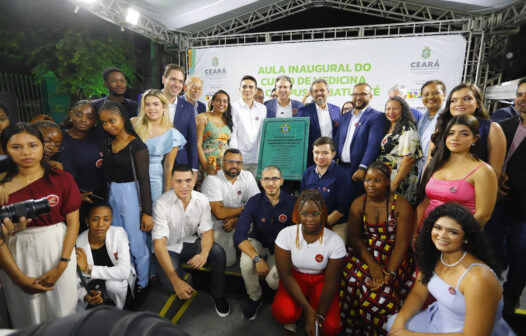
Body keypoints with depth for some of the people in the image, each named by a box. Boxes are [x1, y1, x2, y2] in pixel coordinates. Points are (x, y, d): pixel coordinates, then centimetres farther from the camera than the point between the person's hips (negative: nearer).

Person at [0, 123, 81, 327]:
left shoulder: (62, 179, -5)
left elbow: (73, 222, -5)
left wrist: (61, 266, -10)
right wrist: (18, 277, -8)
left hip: (58, 249, 0)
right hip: (17, 256, 1)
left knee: (62, 312, 12)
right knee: (28, 317, 16)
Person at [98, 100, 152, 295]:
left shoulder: (137, 145, -13)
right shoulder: (107, 144, 7)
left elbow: (144, 179, -14)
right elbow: (107, 174, 8)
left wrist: (147, 212, -15)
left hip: (131, 196, -6)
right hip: (112, 196, 6)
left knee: (137, 246, 5)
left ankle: (142, 285, 26)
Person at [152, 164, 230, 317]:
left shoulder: (202, 200, -12)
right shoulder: (162, 204, -24)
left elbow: (207, 231, -9)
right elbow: (159, 244, -26)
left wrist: (204, 254, -34)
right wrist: (176, 280, -33)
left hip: (191, 242, 3)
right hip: (169, 248, -2)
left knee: (218, 252, -25)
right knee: (171, 286, -25)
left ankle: (218, 295, -1)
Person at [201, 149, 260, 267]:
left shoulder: (247, 176, 0)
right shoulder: (212, 180, -14)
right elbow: (219, 213, -21)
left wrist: (237, 218, -18)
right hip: (218, 228, -3)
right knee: (228, 261, -18)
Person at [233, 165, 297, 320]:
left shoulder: (292, 202, -17)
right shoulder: (254, 202, -16)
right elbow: (239, 236, -22)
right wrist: (257, 258, -33)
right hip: (257, 243, 1)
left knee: (273, 279, -27)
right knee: (246, 263, -30)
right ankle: (255, 298, 2)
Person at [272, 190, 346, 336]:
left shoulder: (335, 241, -19)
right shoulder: (286, 234, -20)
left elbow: (331, 281, -11)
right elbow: (285, 274, -15)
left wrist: (320, 315, -15)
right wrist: (308, 309, -19)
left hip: (320, 280, 1)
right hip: (294, 278, 0)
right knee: (283, 313, -28)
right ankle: (292, 320, 9)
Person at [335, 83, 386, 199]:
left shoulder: (377, 117, -3)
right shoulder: (345, 117, 17)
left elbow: (373, 144, -14)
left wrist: (363, 168, -22)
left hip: (359, 172, -5)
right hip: (341, 168, 5)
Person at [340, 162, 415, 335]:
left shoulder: (401, 205, -5)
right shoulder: (358, 204, 3)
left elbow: (402, 243, -10)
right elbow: (354, 238, -3)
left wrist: (390, 273, -20)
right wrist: (372, 264, -18)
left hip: (392, 257, -2)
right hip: (363, 254, 2)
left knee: (383, 290, -25)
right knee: (351, 282, -22)